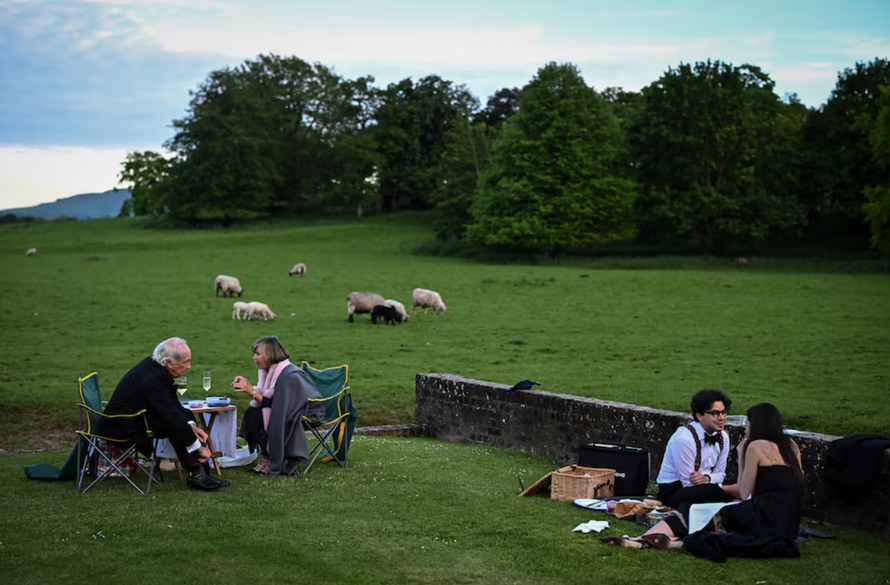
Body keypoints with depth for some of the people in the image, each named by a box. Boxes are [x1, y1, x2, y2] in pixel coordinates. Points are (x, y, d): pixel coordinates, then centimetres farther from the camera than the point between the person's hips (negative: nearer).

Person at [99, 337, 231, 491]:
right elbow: (172, 417, -29)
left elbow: (173, 404, 10)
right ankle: (196, 474, -19)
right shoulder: (152, 378, -28)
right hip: (122, 426, -11)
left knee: (186, 415, 5)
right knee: (175, 425, -26)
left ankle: (201, 471, -3)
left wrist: (191, 425, -4)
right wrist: (199, 447, -23)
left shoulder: (154, 365, 0)